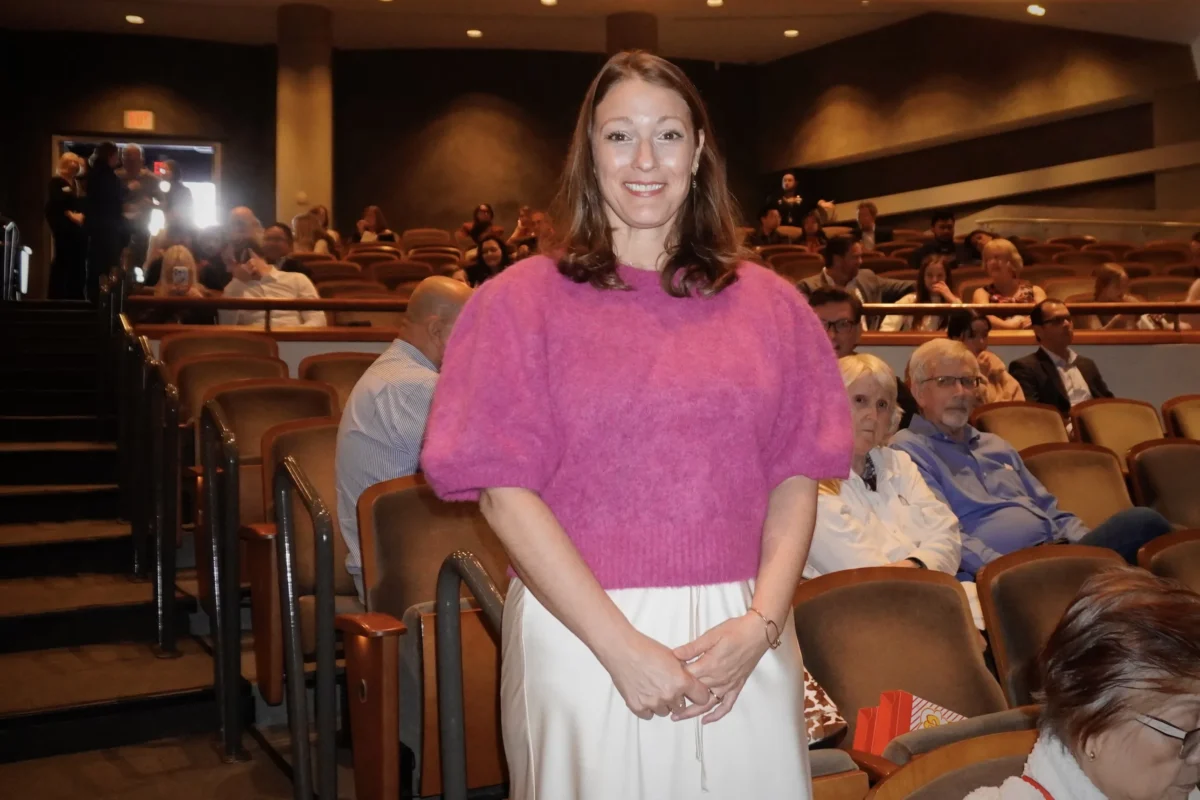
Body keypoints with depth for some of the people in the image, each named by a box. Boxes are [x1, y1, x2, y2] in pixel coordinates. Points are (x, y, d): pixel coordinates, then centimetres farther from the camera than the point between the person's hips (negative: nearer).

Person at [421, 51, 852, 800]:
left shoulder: (769, 304, 6)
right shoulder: (523, 301, -3)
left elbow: (796, 478, 4)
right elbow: (505, 491, -8)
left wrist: (761, 622, -10)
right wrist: (623, 646, -13)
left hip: (740, 641, 3)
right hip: (583, 636, -2)